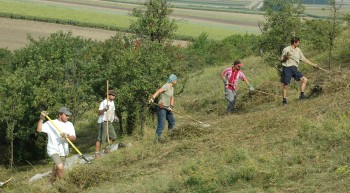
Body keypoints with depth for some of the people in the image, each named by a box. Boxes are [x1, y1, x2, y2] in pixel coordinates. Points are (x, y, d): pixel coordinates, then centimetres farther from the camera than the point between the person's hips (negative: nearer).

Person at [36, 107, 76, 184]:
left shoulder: (69, 124, 6)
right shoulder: (51, 123, -4)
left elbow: (74, 138, -3)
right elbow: (39, 129, -11)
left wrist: (67, 136, -24)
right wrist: (41, 119, -20)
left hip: (63, 151, 5)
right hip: (53, 150, -5)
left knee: (56, 170, 17)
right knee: (60, 167, -24)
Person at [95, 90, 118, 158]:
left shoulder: (112, 102, 12)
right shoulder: (104, 102, -14)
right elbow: (99, 113, -23)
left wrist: (115, 116, 10)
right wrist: (104, 109, -40)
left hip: (109, 122, 8)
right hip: (102, 122, -8)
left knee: (113, 136, 4)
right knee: (100, 138, -9)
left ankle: (106, 148, 20)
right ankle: (97, 152, -5)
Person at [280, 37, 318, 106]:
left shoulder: (298, 50, 12)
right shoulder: (286, 49, -5)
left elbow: (304, 59, 18)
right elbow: (281, 60, -1)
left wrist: (313, 64, 16)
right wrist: (286, 57, -22)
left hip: (294, 69, 6)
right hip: (287, 68, -6)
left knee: (304, 79, -6)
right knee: (285, 85, -3)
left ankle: (302, 95, -1)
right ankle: (284, 100, 7)